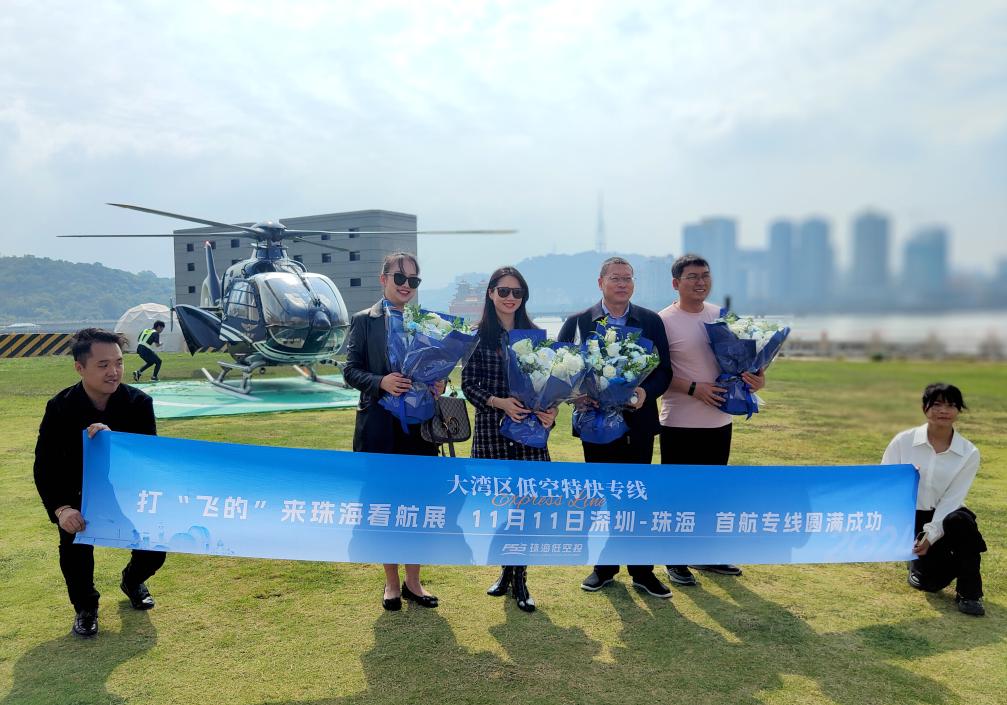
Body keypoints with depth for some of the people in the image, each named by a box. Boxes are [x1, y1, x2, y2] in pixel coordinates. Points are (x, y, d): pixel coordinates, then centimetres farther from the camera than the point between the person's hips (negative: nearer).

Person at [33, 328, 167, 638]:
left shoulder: (139, 402, -20)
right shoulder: (60, 408, -18)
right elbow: (45, 466, -18)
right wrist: (60, 508, -35)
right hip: (79, 495, 0)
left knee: (155, 548, -10)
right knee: (75, 542, -25)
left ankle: (132, 581, 30)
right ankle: (85, 608, 5)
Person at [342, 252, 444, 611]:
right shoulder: (363, 321, 0)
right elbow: (350, 370, -4)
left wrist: (439, 384, -10)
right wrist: (380, 382, -21)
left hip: (420, 424, 2)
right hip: (380, 425, -2)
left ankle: (413, 581, 22)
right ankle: (391, 582, 22)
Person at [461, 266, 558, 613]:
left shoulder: (534, 335, 8)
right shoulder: (477, 336, 2)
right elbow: (468, 384, -2)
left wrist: (550, 409, -10)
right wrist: (500, 403, -17)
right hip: (492, 428, -1)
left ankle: (518, 578, 11)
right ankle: (507, 569, 28)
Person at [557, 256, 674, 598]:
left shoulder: (651, 321, 3)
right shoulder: (578, 322, 0)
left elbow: (664, 369, 1)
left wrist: (647, 392, -17)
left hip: (638, 422, 1)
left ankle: (642, 571, 19)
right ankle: (604, 567, 25)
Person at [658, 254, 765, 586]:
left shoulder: (722, 316, 7)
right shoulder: (664, 321, -12)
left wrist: (756, 376, -5)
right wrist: (694, 388, -20)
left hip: (719, 421, 6)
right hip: (680, 424, -6)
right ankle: (676, 562, 18)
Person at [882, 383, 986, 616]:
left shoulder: (969, 453, -7)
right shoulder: (904, 441, -8)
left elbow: (951, 500, -13)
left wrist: (930, 536, -24)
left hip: (944, 517, 1)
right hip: (910, 518, -1)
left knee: (960, 520, -36)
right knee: (930, 582, -17)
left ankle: (969, 592, -15)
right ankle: (918, 563, 22)